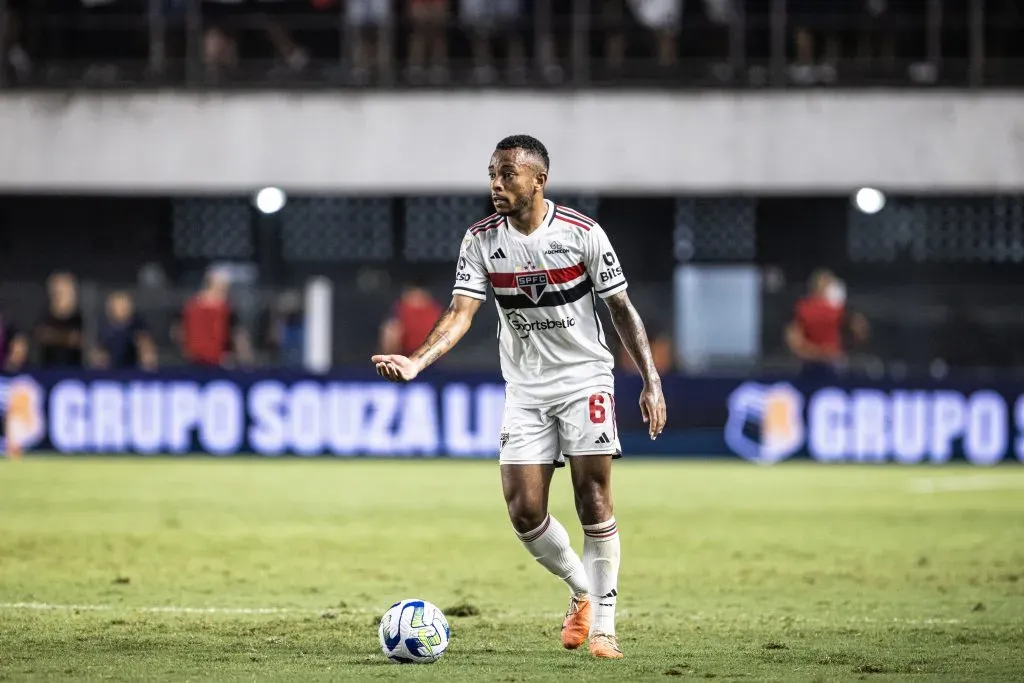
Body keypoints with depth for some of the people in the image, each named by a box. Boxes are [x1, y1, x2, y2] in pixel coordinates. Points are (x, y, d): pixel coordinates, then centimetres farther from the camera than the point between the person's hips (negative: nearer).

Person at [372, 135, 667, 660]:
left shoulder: (582, 233, -11)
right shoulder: (481, 240, -4)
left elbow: (621, 309, -3)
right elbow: (461, 313, -11)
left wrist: (651, 381, -7)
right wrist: (416, 362, -29)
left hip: (585, 379, -3)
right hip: (525, 389, 3)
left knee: (594, 502, -9)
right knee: (524, 513, -5)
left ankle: (603, 622, 1)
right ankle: (581, 591, 21)